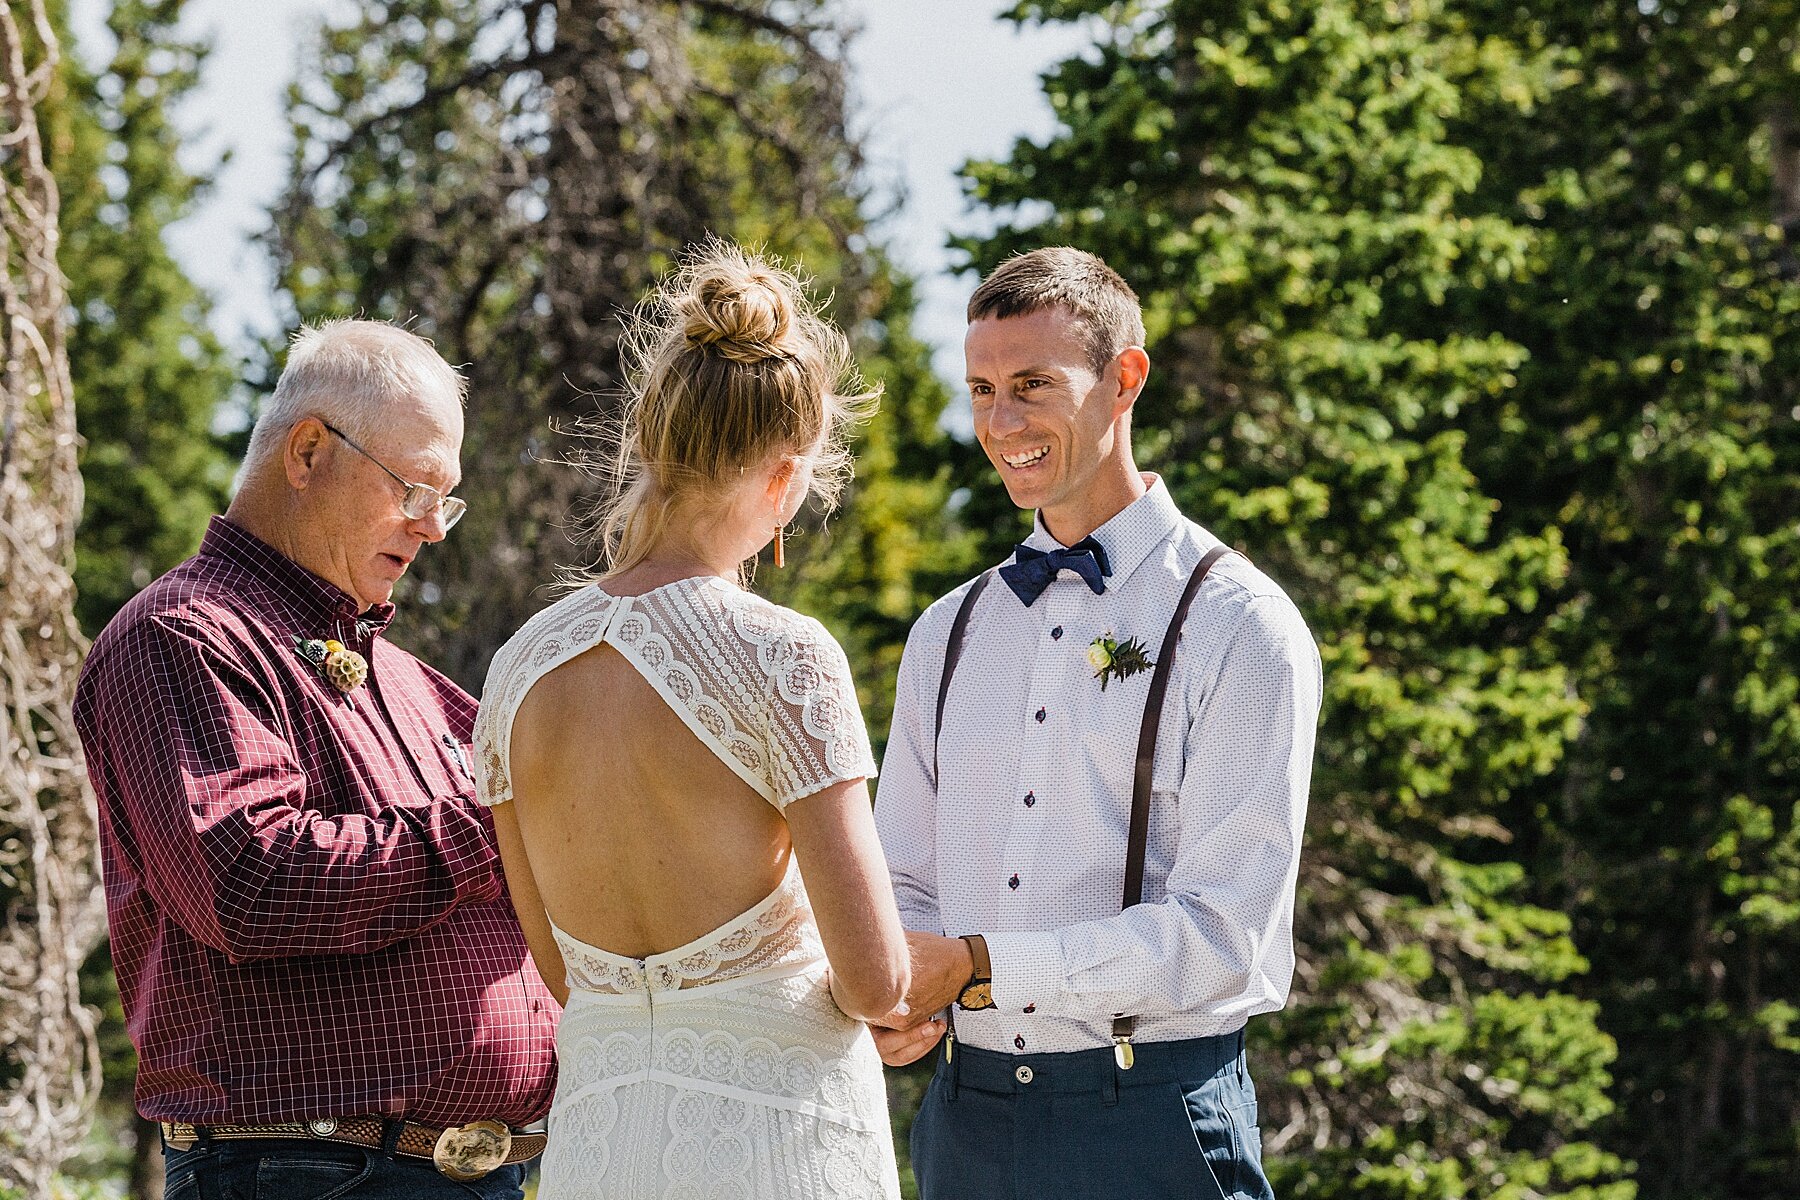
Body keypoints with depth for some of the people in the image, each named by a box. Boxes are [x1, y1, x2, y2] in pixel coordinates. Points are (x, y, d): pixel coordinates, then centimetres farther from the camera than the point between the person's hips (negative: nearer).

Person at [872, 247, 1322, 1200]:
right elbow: (904, 882, 14)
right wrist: (890, 994, -8)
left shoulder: (1240, 626, -6)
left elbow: (1221, 933, -14)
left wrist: (977, 968, -19)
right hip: (962, 1123, 5)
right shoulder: (948, 634, 13)